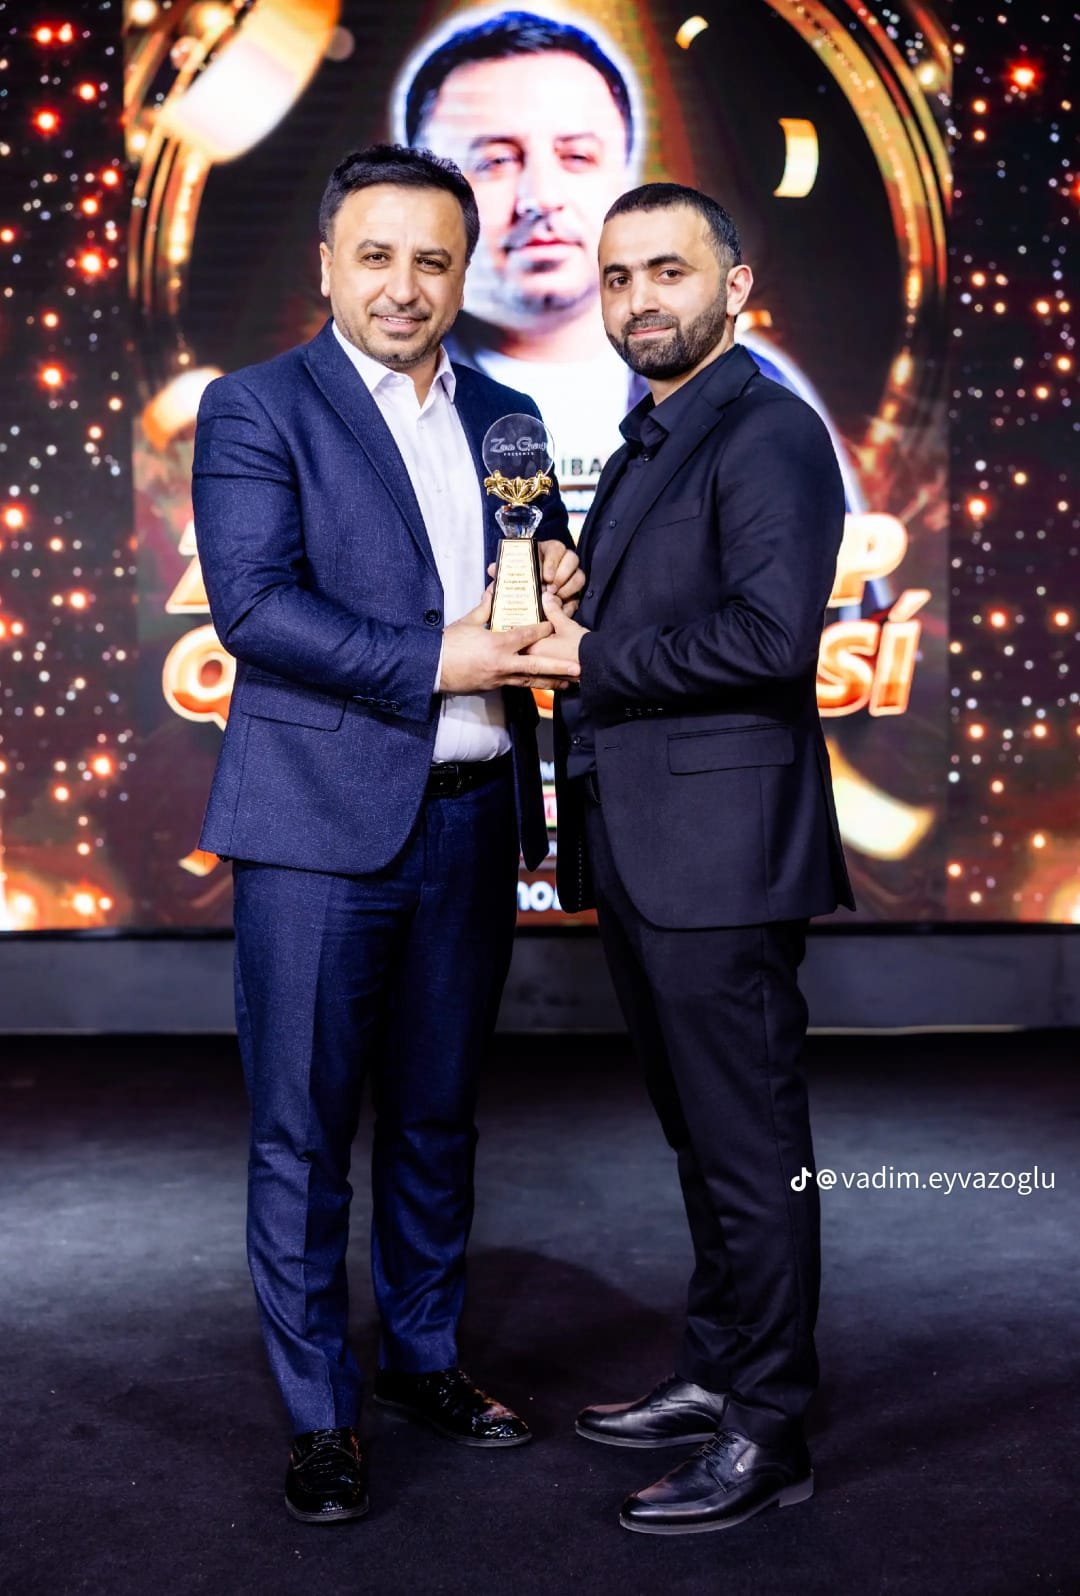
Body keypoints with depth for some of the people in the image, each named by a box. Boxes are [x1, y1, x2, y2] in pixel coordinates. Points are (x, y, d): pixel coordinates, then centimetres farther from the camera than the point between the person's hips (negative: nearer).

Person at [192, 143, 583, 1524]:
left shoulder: (503, 418, 15)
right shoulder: (254, 409, -2)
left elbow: (538, 594, 21)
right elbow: (253, 606, -13)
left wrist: (559, 585, -3)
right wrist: (437, 662, -19)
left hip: (472, 816, 5)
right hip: (321, 821, -5)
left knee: (437, 1116, 16)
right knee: (303, 1132, 2)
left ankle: (426, 1358, 33)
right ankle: (319, 1415, 16)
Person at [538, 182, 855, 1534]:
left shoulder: (768, 434, -11)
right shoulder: (645, 446, 19)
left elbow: (770, 633, -23)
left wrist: (593, 660, -14)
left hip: (720, 850, -10)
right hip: (639, 851, 10)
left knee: (749, 1144, 0)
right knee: (698, 1132, 19)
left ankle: (768, 1433, 13)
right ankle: (714, 1374, 33)